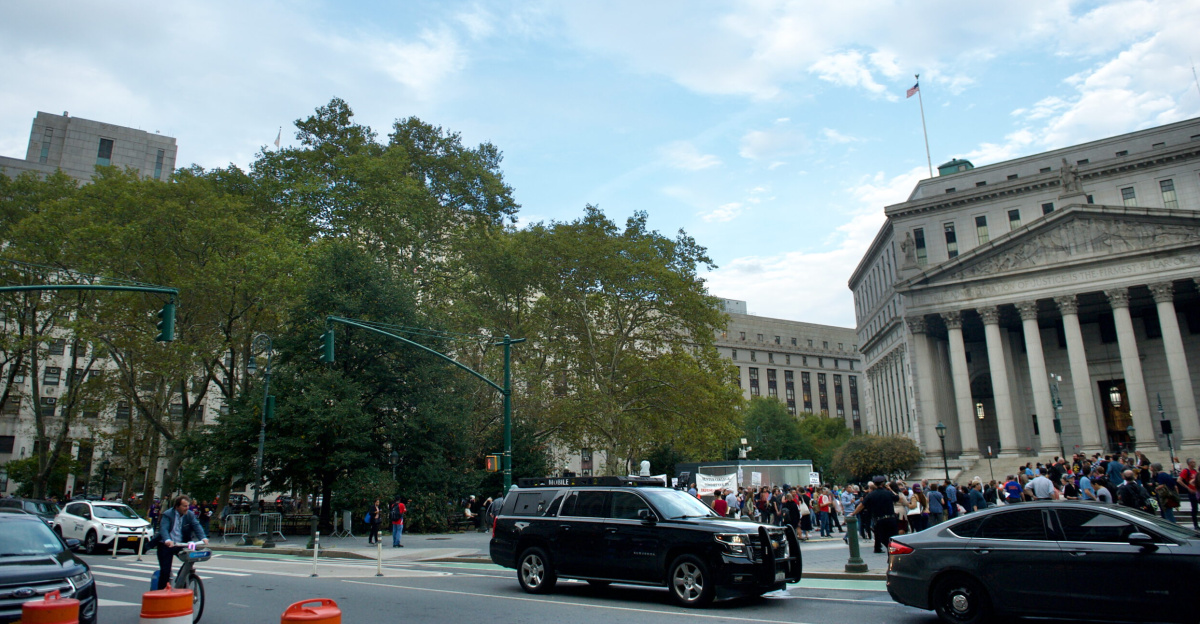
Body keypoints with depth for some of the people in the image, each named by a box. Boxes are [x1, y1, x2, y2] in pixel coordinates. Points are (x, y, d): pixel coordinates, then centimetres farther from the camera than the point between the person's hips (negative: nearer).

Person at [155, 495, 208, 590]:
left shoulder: (190, 515, 2)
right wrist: (167, 540, -44)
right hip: (167, 545, -3)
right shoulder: (167, 514, -9)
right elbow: (163, 528, -23)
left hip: (181, 545, 3)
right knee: (165, 570, -7)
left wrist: (203, 538, -31)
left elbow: (197, 526, -11)